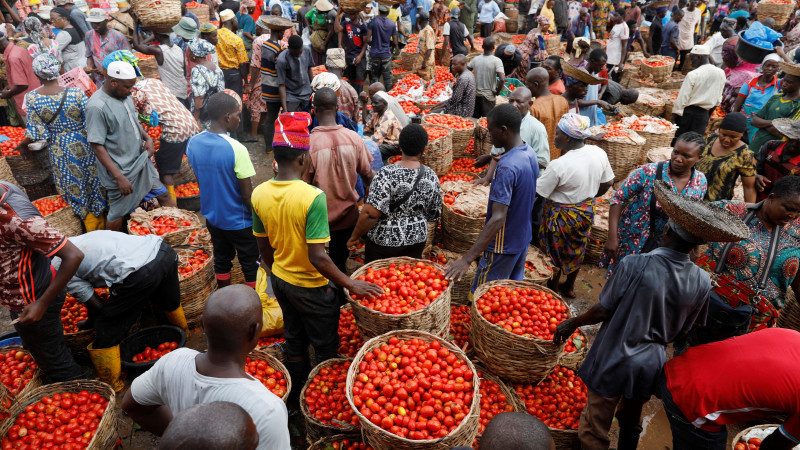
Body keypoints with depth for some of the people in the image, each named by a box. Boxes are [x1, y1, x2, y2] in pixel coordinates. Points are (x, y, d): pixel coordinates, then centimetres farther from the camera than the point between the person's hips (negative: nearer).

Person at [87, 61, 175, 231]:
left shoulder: (124, 95, 2)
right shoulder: (97, 107, -23)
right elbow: (97, 146, -22)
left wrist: (147, 138, 1)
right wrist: (119, 177, -24)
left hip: (141, 160, 8)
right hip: (121, 170, -8)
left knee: (163, 195, 16)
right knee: (118, 214, 7)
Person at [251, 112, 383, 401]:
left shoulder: (259, 194, -8)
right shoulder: (313, 197, -29)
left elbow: (264, 248, 4)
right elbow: (317, 258, -29)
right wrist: (350, 284, -19)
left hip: (280, 280, 7)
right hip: (312, 288, -6)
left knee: (294, 341, 26)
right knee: (325, 348, 17)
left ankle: (296, 397, 45)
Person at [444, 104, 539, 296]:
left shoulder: (507, 167, -30)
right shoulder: (530, 153, -1)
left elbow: (498, 218, -35)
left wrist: (467, 259, -39)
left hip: (503, 246, -9)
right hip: (523, 238, 9)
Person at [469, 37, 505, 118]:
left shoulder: (476, 59, -2)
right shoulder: (496, 61, -15)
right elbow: (502, 79, -25)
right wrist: (497, 92, -11)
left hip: (476, 94, 4)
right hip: (489, 96, -4)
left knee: (474, 118, 18)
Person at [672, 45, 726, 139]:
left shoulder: (692, 74, -14)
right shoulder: (721, 73, 4)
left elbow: (683, 97, -13)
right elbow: (718, 98, 11)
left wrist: (675, 113, -6)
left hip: (689, 111, -5)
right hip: (704, 114, 5)